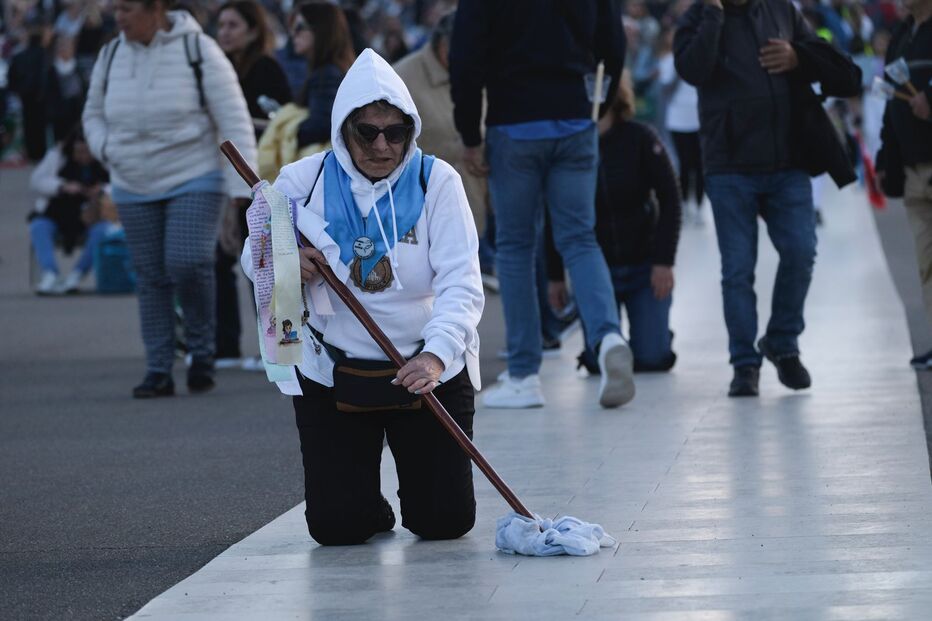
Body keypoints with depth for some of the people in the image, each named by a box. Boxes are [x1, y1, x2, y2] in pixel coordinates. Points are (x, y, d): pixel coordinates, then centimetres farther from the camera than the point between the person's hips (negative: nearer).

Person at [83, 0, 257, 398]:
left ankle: (202, 351, 1)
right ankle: (159, 372, 8)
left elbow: (234, 119, -10)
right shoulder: (111, 56, 4)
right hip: (134, 190, 4)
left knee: (187, 263, -20)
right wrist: (107, 151, -1)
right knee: (151, 278, 2)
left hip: (195, 182, -4)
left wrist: (242, 183, -17)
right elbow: (94, 113, 20)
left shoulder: (198, 51, -10)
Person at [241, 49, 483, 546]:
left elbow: (461, 283, -17)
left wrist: (437, 354, -35)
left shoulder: (437, 182, -8)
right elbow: (254, 257, 8)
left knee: (446, 520, -4)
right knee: (336, 526, -6)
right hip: (332, 371, 1)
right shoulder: (303, 181, -4)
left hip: (429, 370, -1)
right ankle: (368, 507, 32)